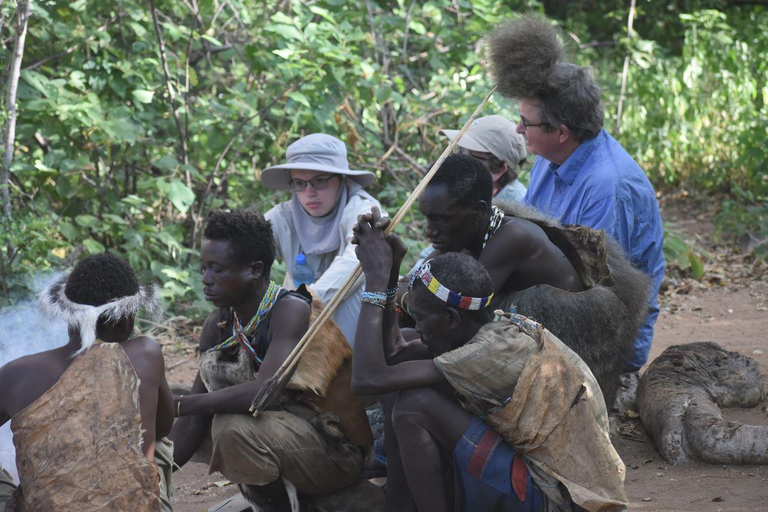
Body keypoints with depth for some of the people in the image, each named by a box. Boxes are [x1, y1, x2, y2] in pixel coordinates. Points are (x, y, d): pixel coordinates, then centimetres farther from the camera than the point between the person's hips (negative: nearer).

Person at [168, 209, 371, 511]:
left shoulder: (290, 311, -21)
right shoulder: (218, 325, 2)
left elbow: (265, 392, -36)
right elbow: (194, 420, 1)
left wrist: (175, 404, -34)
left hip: (337, 452, -8)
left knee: (233, 427, -32)